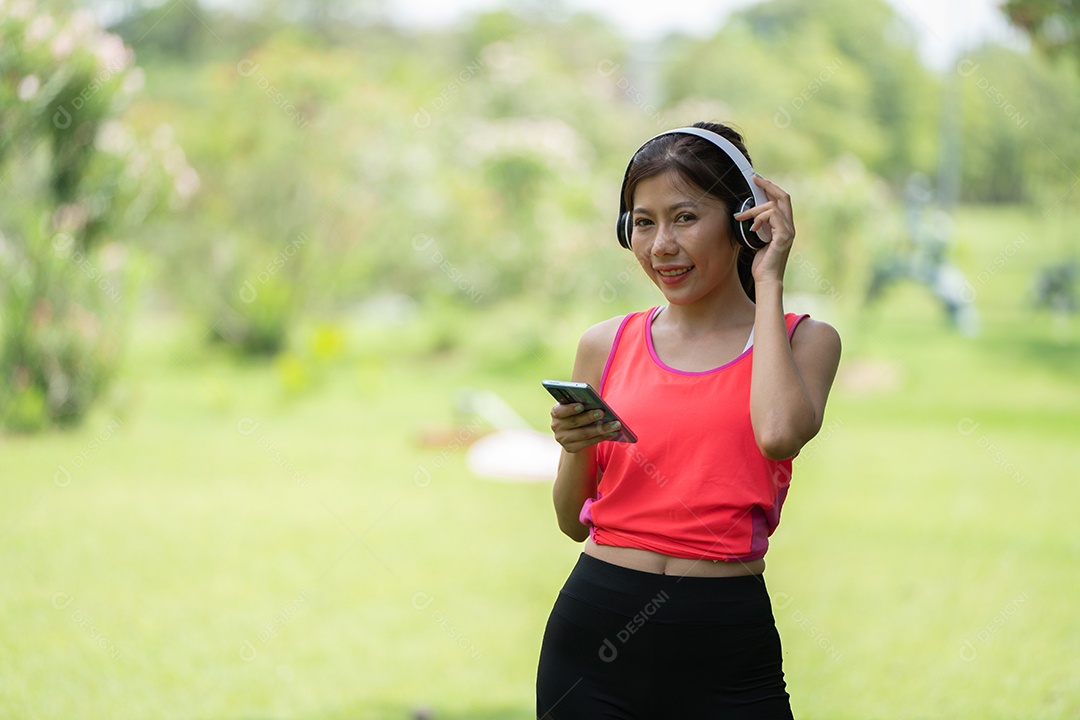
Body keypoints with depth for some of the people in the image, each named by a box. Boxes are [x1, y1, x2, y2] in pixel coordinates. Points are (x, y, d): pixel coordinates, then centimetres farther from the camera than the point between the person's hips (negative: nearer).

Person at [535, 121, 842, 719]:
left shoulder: (803, 341, 2)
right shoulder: (606, 345, 7)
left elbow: (780, 433, -21)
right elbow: (574, 522, 14)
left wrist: (768, 283, -9)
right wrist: (575, 449, -9)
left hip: (727, 647, -2)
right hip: (595, 627, 2)